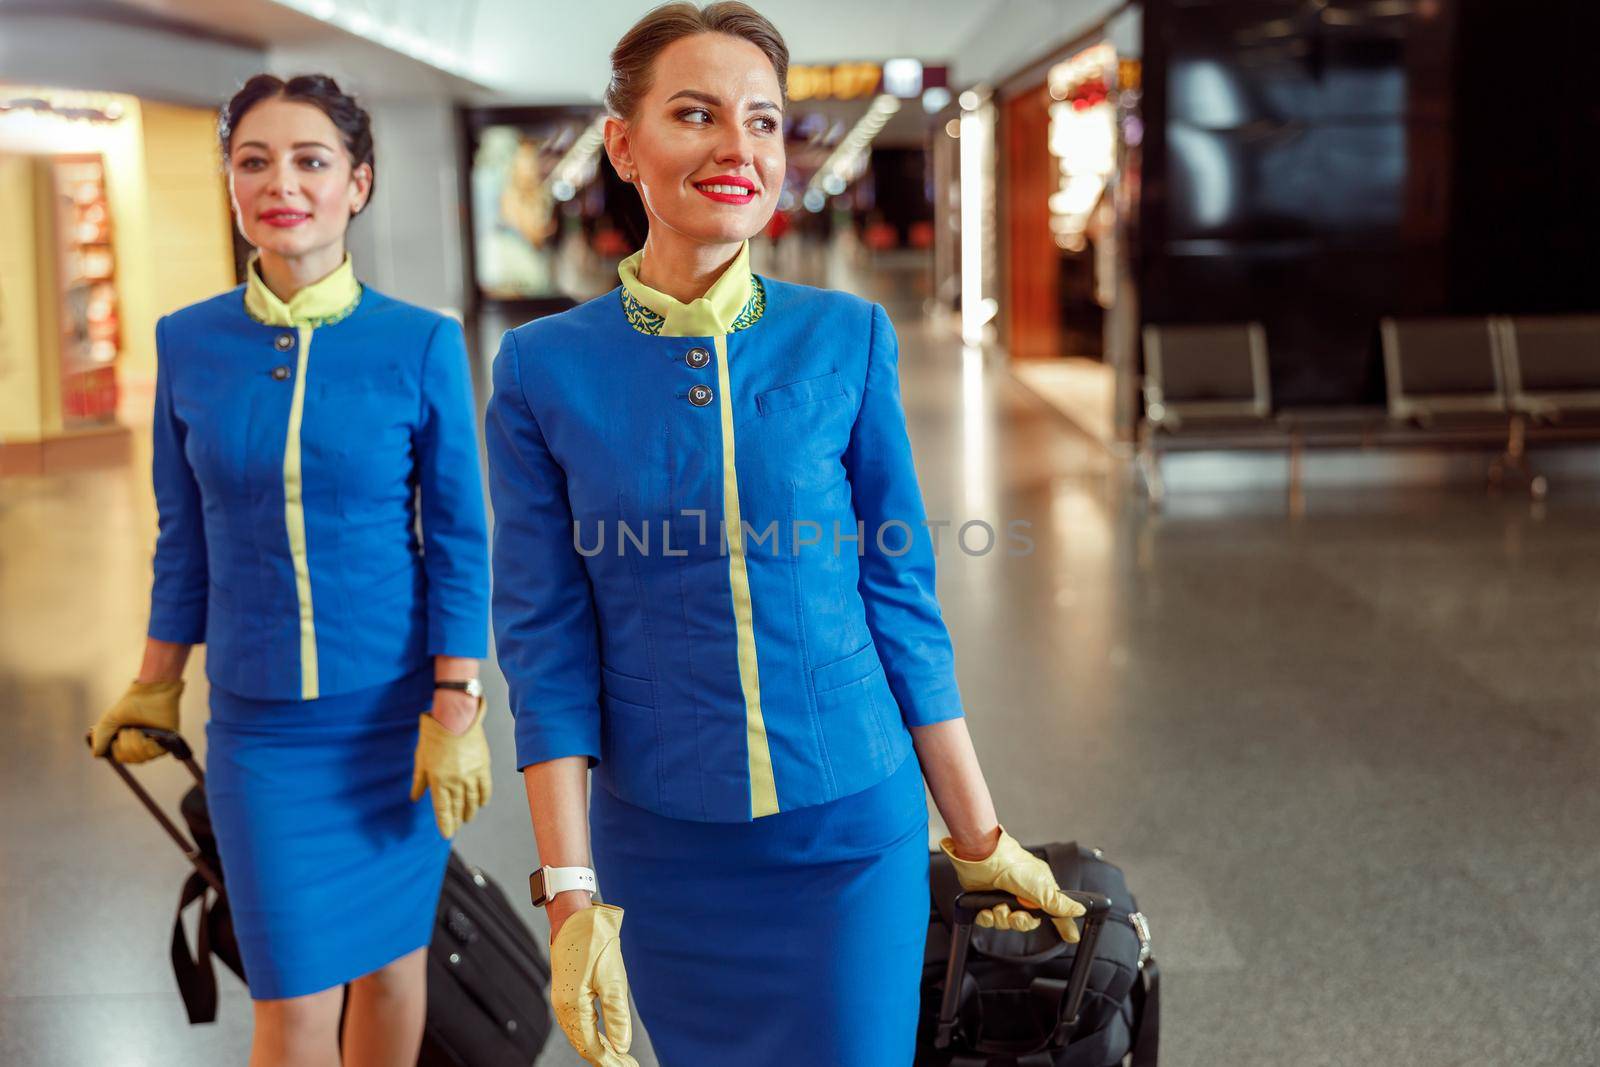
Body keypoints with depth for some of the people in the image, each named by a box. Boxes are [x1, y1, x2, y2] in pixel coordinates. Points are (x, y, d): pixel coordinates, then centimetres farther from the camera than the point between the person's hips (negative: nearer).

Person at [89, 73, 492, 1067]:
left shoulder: (422, 343, -9)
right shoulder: (188, 342, -2)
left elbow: (458, 539, -5)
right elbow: (186, 535, 8)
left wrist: (457, 712, -8)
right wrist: (156, 688, 12)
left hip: (395, 705, -1)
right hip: (261, 722, 1)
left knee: (391, 950, 13)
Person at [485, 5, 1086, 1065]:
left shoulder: (848, 340, -3)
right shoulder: (544, 369, -5)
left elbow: (901, 600, 1)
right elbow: (547, 647, -5)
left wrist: (982, 842, 3)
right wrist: (571, 896, -8)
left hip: (853, 830, 0)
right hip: (663, 847, 0)